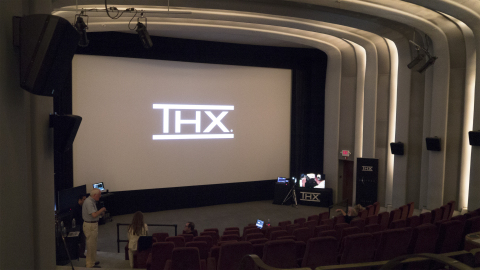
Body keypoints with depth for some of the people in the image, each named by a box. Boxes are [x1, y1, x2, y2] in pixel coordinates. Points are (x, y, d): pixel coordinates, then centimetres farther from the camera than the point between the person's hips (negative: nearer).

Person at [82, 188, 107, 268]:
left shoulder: (92, 201, 11)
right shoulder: (89, 202, -22)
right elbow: (94, 215, -29)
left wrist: (100, 213, 7)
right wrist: (102, 209, -14)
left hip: (93, 224, 11)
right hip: (90, 225, -11)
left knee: (92, 244, 20)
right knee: (91, 245, -2)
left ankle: (92, 261, 32)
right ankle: (90, 264, 8)